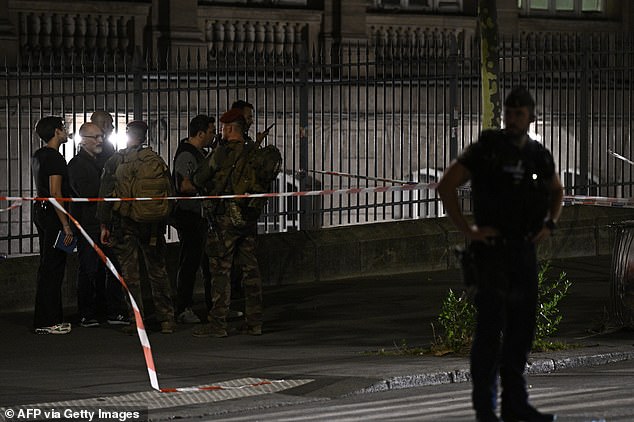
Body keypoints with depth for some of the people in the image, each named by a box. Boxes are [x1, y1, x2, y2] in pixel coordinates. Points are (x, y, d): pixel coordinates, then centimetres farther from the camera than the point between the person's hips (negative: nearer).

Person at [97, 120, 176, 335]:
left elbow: (105, 195, -1)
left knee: (130, 274, 3)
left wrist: (104, 225, 4)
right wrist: (163, 223, 12)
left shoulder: (115, 161, -1)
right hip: (152, 225, 1)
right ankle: (166, 319, 7)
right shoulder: (157, 161, 1)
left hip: (124, 222, -1)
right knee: (158, 271, 8)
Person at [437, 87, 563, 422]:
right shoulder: (486, 149, -9)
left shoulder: (538, 155, 7)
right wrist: (467, 230, -13)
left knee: (522, 329, 9)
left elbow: (556, 190, 27)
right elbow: (446, 186, -10)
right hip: (492, 250, -6)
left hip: (525, 251, 6)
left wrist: (549, 224, 11)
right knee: (490, 328, -7)